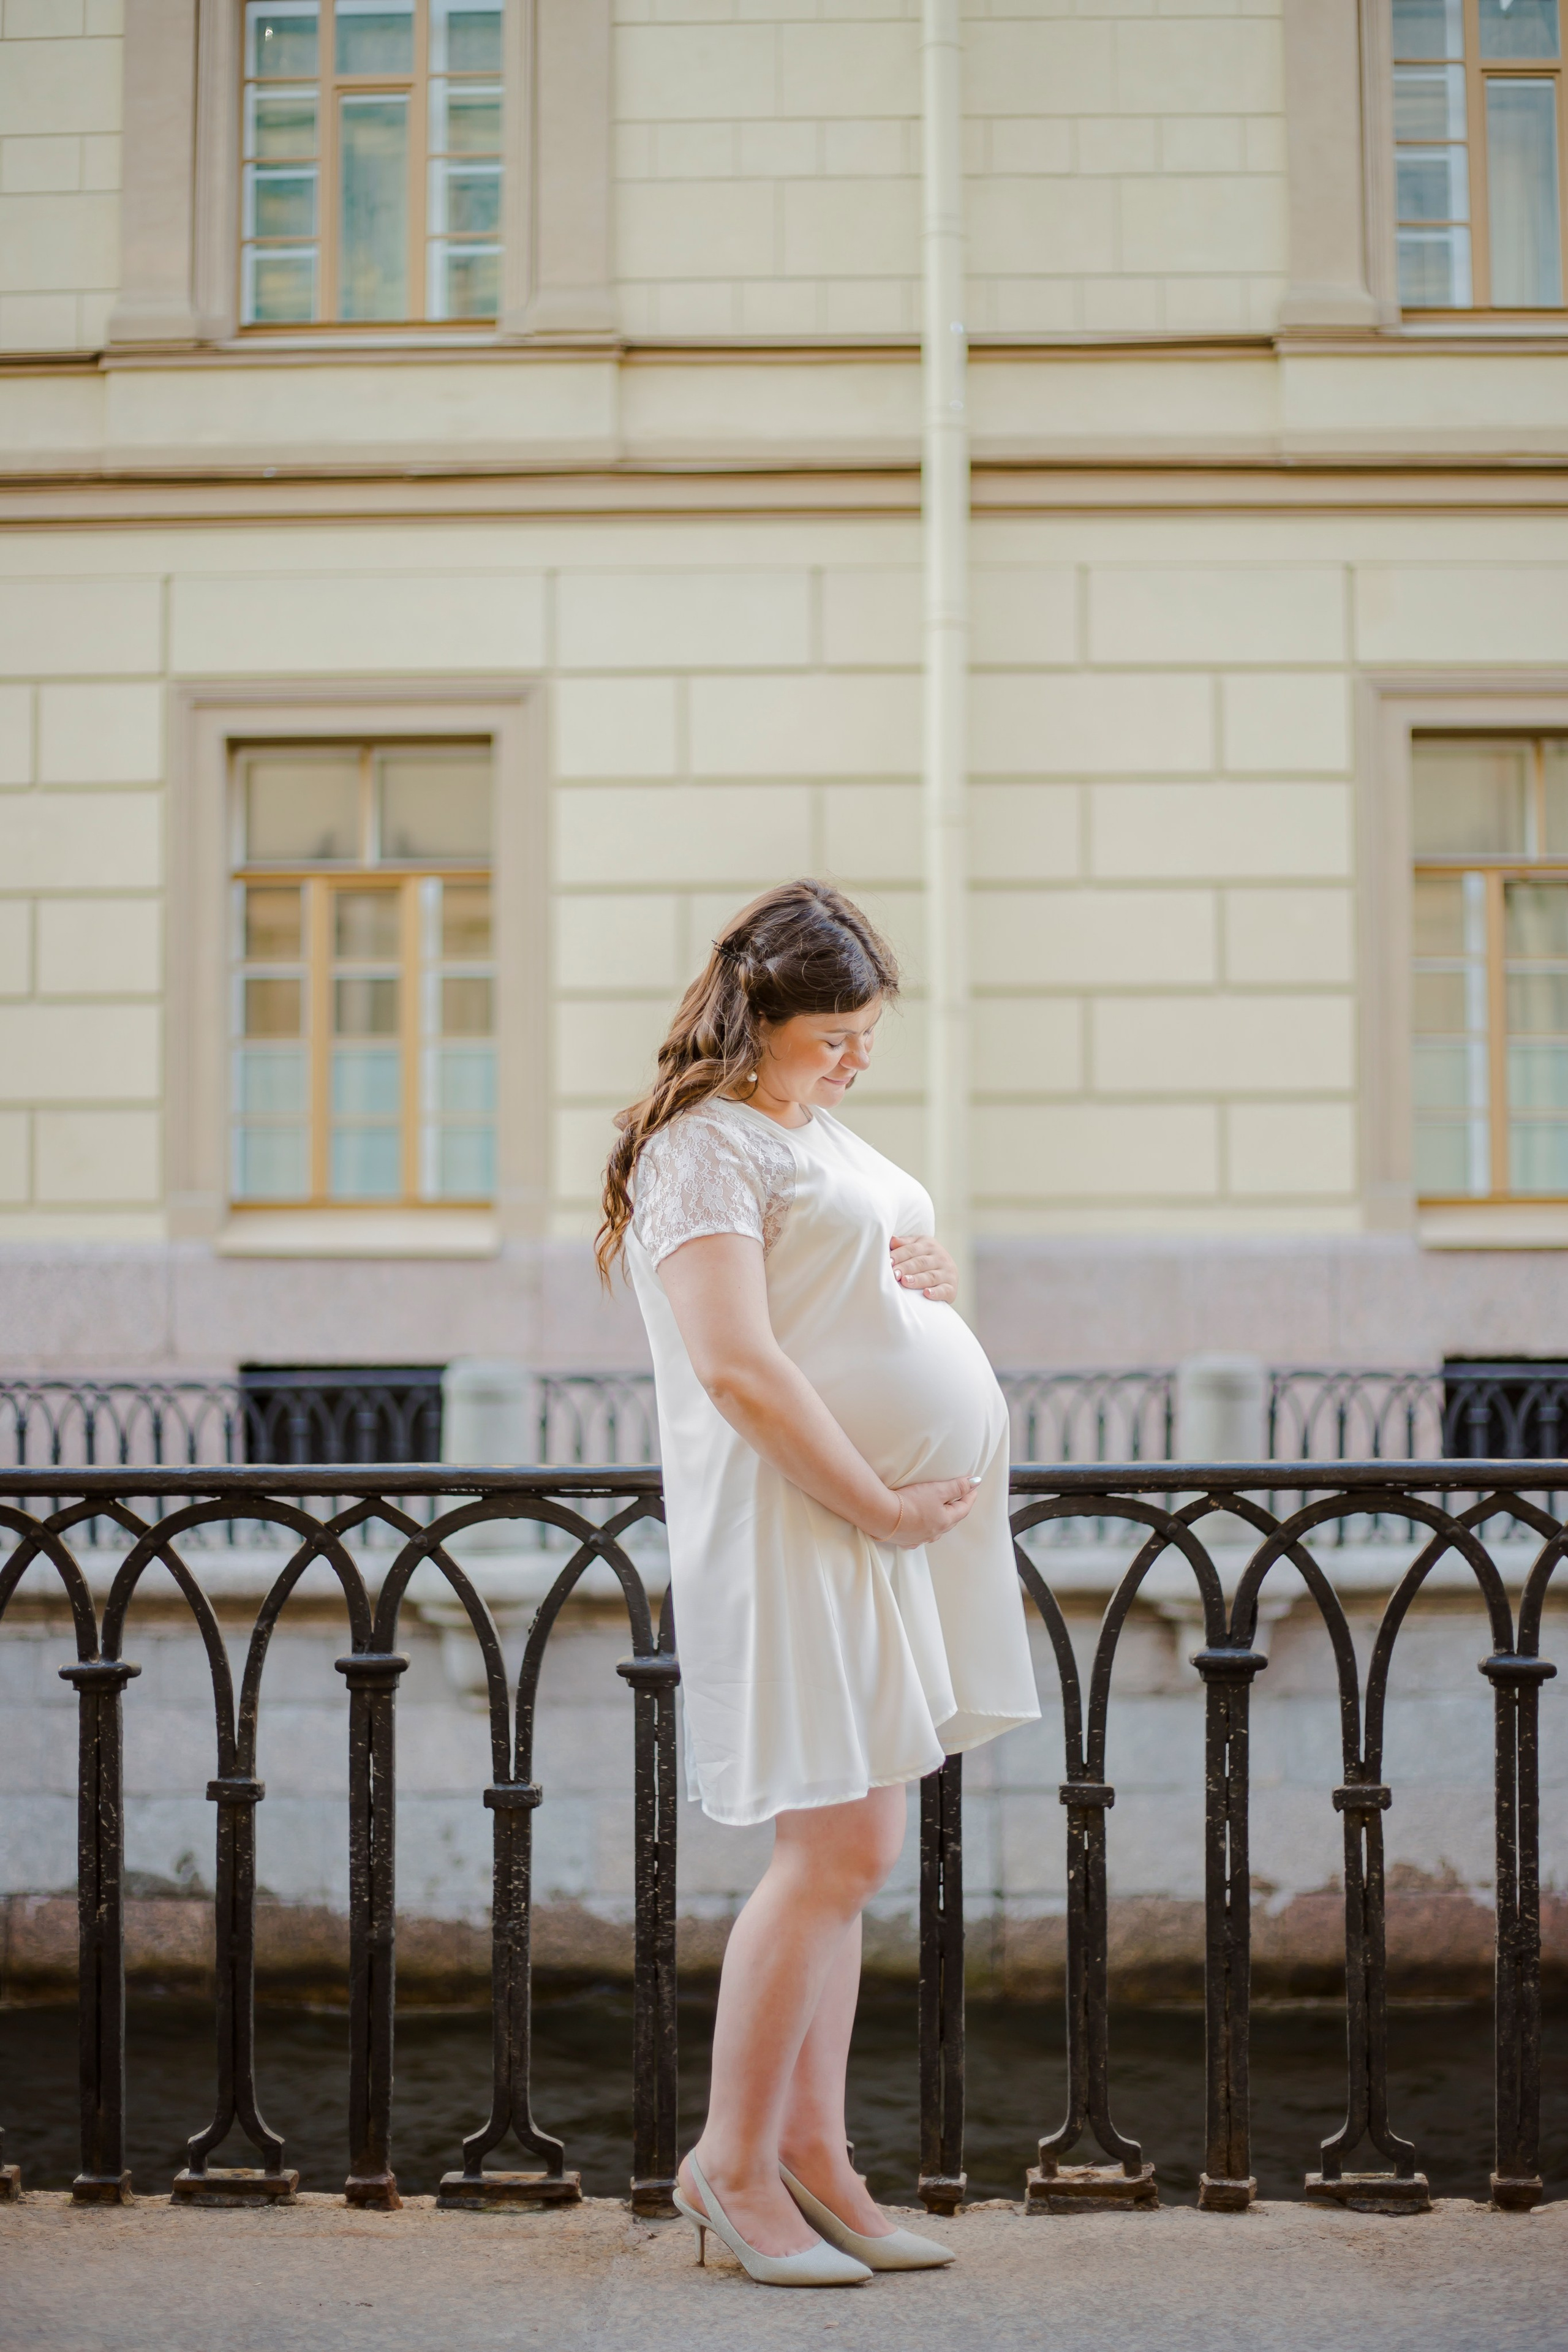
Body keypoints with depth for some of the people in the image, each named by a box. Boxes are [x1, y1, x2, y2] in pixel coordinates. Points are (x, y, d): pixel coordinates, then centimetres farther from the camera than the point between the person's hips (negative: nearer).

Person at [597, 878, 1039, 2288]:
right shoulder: (706, 1146, -9)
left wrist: (932, 1271, 6)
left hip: (896, 1517, 9)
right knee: (843, 1847, -10)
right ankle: (730, 2163, 2)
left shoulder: (826, 1137, 20)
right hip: (798, 1525, -9)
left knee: (844, 1851, 10)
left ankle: (812, 2152, 17)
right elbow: (738, 1369, -19)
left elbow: (899, 1296, 30)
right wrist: (878, 1505, -18)